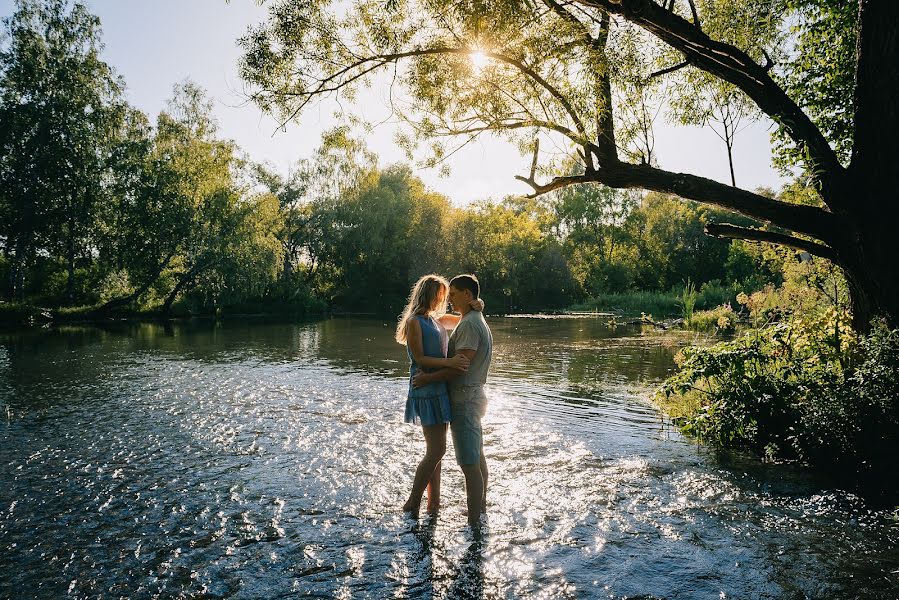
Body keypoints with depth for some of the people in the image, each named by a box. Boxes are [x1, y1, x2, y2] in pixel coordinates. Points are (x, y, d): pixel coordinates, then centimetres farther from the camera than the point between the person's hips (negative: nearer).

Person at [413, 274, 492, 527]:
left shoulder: (469, 324, -18)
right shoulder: (477, 321, 14)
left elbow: (459, 366, -23)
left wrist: (428, 378, -17)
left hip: (464, 399, -11)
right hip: (472, 395, 11)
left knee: (469, 464, -6)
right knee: (477, 457, 19)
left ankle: (473, 523, 1)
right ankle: (481, 508, 32)